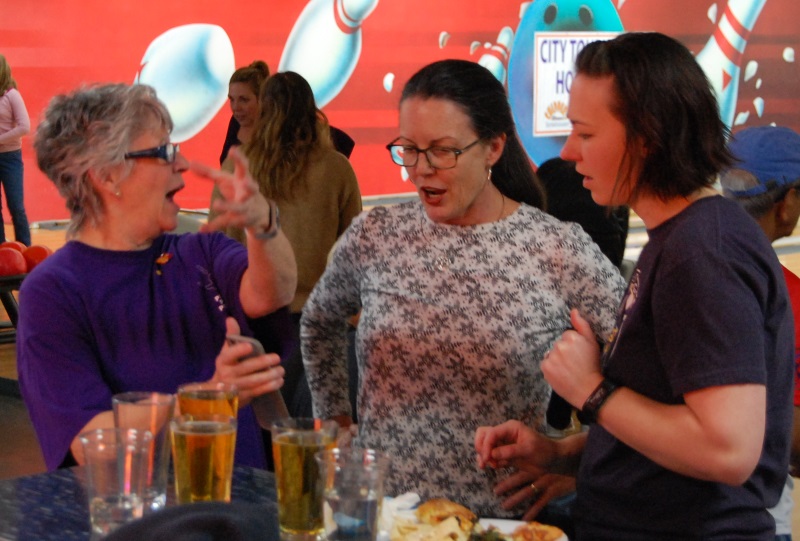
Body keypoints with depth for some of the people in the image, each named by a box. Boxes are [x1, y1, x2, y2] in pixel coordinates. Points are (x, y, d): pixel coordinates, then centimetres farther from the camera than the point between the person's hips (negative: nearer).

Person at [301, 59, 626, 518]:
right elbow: (319, 323, 28)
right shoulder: (374, 237, 7)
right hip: (378, 509, 3)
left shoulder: (560, 251, -6)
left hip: (498, 517, -3)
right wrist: (336, 420, 22)